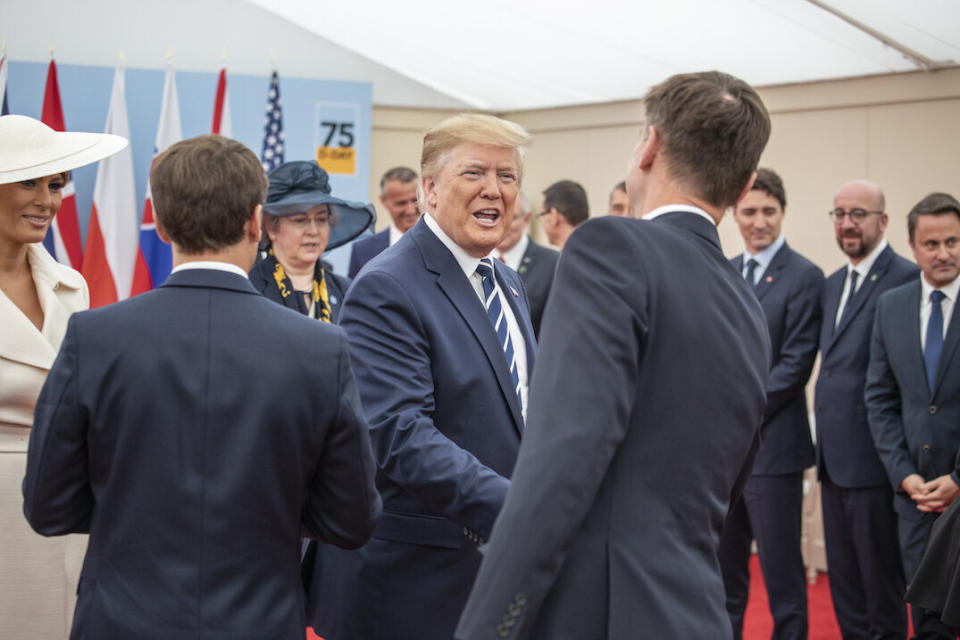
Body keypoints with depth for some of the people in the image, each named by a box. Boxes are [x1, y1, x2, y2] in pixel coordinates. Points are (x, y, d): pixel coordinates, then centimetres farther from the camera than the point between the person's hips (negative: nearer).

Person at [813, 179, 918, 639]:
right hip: (834, 458, 8)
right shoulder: (833, 285, 16)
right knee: (844, 583, 15)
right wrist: (825, 439, 16)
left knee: (881, 584, 2)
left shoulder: (905, 280, -12)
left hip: (872, 458, -8)